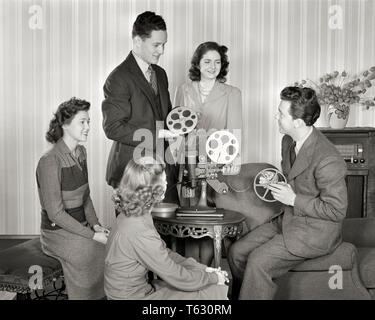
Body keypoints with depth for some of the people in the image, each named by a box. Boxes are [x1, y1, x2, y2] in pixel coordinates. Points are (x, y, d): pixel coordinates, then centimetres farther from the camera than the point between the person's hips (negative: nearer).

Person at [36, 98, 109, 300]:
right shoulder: (50, 162, -20)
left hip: (80, 225, 7)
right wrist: (92, 235, -21)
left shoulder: (80, 152, 5)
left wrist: (95, 224, -2)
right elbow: (55, 213, -21)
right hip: (58, 231, -7)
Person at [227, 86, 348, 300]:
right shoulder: (288, 141, 2)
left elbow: (337, 210, -20)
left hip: (315, 232, -8)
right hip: (289, 219, 9)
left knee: (258, 262, -23)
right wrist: (274, 183, 2)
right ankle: (239, 295, 20)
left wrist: (293, 199, -20)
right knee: (237, 252, -1)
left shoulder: (328, 161, -27)